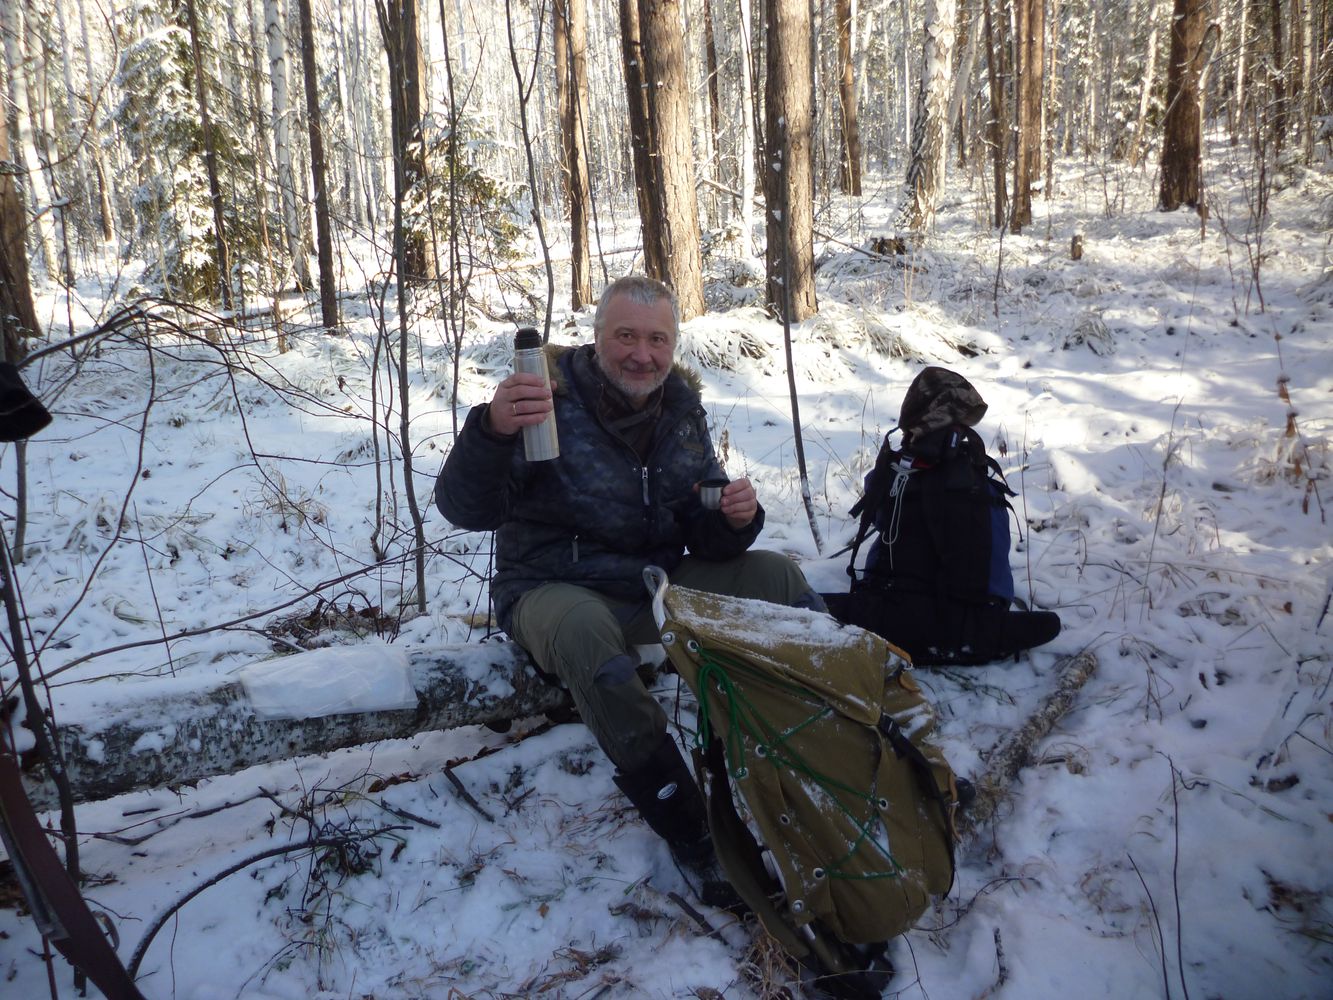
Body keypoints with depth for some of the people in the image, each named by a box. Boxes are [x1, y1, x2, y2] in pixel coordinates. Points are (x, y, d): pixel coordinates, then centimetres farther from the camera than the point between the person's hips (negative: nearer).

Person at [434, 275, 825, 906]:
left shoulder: (680, 408, 3)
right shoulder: (552, 398, -15)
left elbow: (704, 539, 6)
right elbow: (466, 510, -25)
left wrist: (734, 519, -19)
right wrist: (492, 429, -45)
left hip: (656, 586, 6)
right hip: (555, 589, -5)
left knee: (776, 573, -9)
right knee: (584, 630, -38)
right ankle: (690, 832, -27)